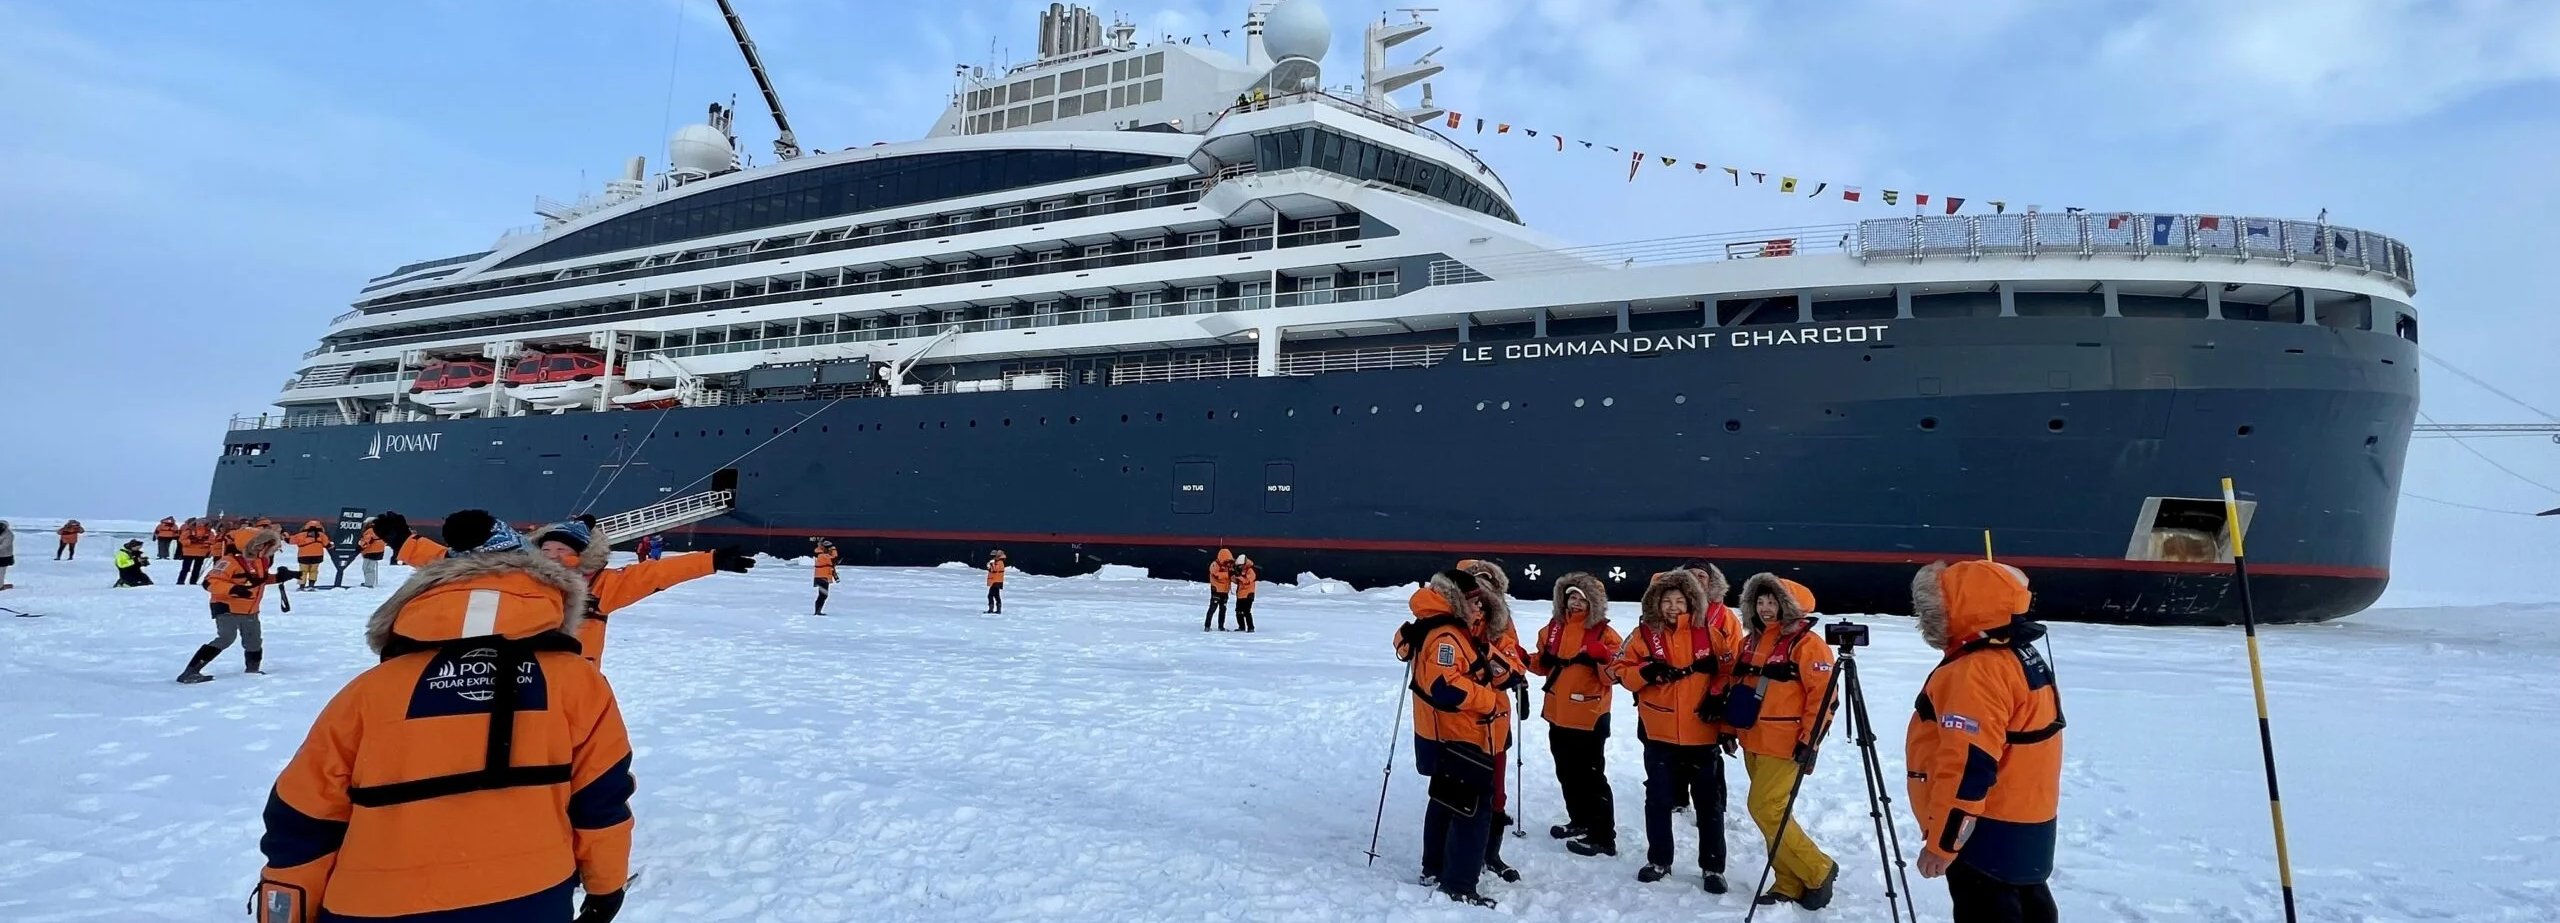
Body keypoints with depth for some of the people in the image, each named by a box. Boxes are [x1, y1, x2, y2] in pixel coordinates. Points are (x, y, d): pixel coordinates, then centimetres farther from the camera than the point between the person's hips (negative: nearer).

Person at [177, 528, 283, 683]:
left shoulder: (261, 561, 4)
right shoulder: (230, 560, -23)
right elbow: (210, 582, -28)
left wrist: (277, 578, 6)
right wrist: (233, 589, -40)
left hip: (250, 610, 9)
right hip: (227, 608, -9)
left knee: (254, 641, 20)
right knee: (226, 638, -21)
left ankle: (252, 669, 43)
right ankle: (190, 671, -18)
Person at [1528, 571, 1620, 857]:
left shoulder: (1604, 633, -11)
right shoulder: (1554, 628, 7)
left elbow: (1614, 676, -14)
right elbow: (1543, 664, 17)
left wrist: (1602, 657, -33)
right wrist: (1525, 659, -1)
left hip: (1589, 718, -7)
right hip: (1558, 715, 7)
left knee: (1591, 776, -2)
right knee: (1567, 773, 19)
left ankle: (1602, 837, 6)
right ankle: (1580, 821, 36)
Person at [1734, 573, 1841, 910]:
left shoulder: (1805, 642, -11)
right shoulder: (1752, 642, 12)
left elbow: (1824, 694, -15)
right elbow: (1738, 686, 21)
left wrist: (1810, 739, -18)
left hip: (1786, 744, -8)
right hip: (1753, 741, 8)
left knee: (1766, 809, -10)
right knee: (1769, 810, 9)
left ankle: (1818, 872, 5)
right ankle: (1790, 884, 19)